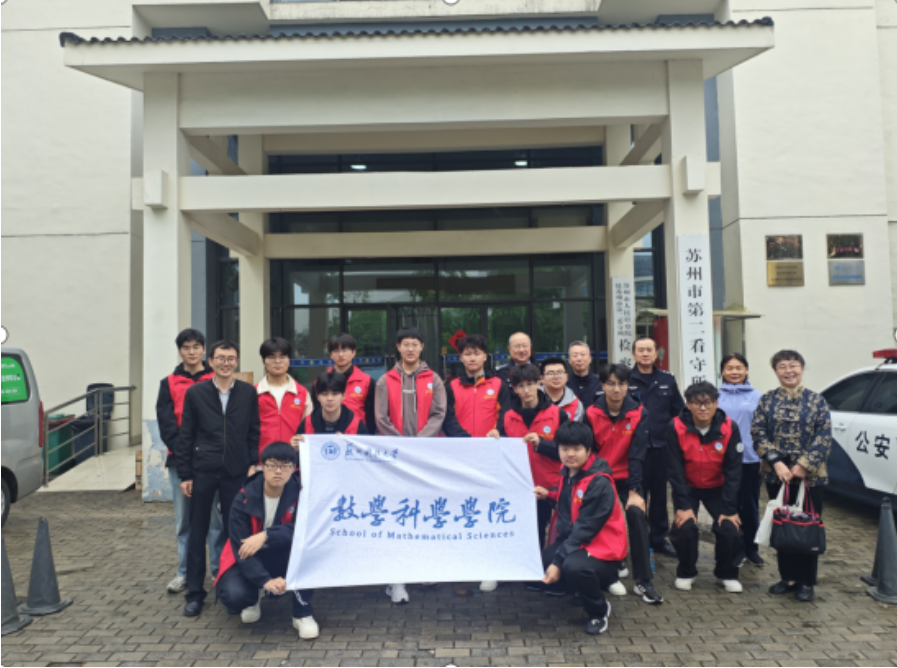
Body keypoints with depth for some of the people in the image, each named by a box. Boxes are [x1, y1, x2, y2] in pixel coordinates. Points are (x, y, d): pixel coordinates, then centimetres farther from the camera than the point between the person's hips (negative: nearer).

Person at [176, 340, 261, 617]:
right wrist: (185, 474, 1)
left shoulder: (249, 393, 3)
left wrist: (253, 463, -2)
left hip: (236, 472, 0)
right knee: (197, 532, 8)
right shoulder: (195, 393, 2)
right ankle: (195, 592, 20)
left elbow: (254, 432, 7)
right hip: (202, 472, 0)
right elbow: (186, 436, 4)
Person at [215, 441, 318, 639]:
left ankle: (302, 613, -14)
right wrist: (265, 581, -35)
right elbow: (240, 546, -23)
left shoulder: (299, 493, -14)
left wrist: (266, 536, -40)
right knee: (234, 594, -30)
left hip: (283, 557, 1)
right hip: (248, 560, 0)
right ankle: (255, 596, 11)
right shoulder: (244, 499, -18)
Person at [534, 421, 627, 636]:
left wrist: (558, 562, -26)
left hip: (601, 548, -8)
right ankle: (579, 589, 20)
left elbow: (584, 529, -24)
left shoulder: (599, 483, -21)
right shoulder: (566, 474, 3)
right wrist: (548, 494, 4)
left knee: (573, 567, -36)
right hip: (571, 541, 9)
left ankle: (599, 612, -5)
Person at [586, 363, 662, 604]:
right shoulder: (591, 414, -9)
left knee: (637, 514, -22)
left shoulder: (639, 414, -10)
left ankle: (644, 581, -10)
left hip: (627, 478, -1)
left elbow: (637, 455, -13)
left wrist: (634, 491, -19)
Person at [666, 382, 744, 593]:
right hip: (687, 488, -1)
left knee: (730, 529, -14)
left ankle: (727, 574, 14)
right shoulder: (676, 428, -22)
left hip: (718, 489, 1)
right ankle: (686, 573, 10)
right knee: (684, 527, -19)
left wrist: (729, 509, -16)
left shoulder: (729, 428, -19)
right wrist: (683, 506, -21)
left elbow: (733, 471, -14)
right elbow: (675, 470, -18)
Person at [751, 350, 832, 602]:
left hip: (810, 475, -1)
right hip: (776, 474, 2)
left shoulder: (816, 401, 1)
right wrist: (776, 463, -13)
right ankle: (788, 577, 22)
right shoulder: (766, 401, 4)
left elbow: (823, 437, -4)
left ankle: (806, 581, 16)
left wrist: (804, 465, -13)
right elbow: (758, 434, -2)